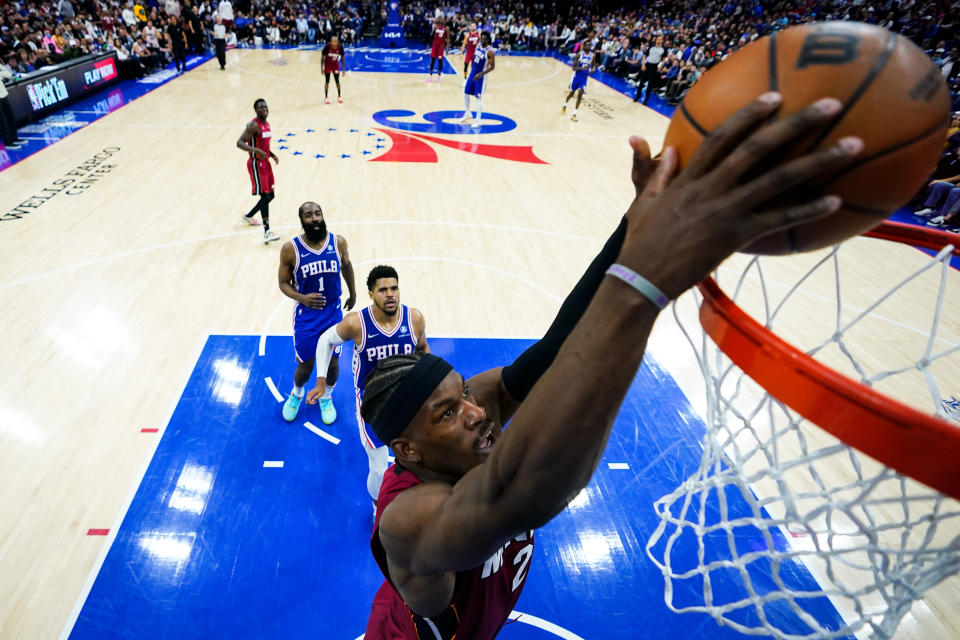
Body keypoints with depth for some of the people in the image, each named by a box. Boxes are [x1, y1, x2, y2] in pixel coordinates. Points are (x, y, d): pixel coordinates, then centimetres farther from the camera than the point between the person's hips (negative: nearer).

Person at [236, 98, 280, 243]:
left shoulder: (267, 124, 13)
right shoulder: (253, 125, -15)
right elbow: (240, 143, -22)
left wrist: (272, 155, 10)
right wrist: (256, 150, -37)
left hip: (266, 163, 9)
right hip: (256, 164, -9)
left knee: (270, 195, 15)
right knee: (265, 196, -15)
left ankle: (249, 216, 36)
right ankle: (267, 232, -18)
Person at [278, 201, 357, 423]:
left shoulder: (338, 242, -10)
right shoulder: (290, 249, -16)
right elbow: (283, 283, -6)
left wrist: (352, 293, 21)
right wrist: (301, 298, -25)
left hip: (333, 313, 2)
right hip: (306, 316, -2)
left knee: (332, 362, 13)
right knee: (305, 366, 10)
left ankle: (326, 397, 43)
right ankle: (296, 394, 45)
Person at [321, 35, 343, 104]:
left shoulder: (340, 48, -19)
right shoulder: (327, 46, -25)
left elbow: (342, 58, -5)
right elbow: (322, 57, -15)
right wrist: (322, 68, -18)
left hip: (335, 64, 2)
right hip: (327, 64, -2)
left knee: (337, 81, 2)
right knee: (327, 81, -2)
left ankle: (339, 96, 19)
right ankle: (326, 97, 9)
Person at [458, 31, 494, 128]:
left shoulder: (489, 51, -19)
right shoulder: (478, 45, 2)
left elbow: (492, 66, -19)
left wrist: (481, 74, -27)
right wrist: (472, 68, 17)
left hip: (481, 76, -8)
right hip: (473, 72, 8)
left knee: (479, 98, -5)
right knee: (465, 93, 13)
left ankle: (478, 120, 4)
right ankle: (467, 113, 31)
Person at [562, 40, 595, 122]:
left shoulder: (593, 56, -5)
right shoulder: (579, 54, -15)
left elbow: (593, 65, 11)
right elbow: (573, 67, -15)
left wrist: (592, 69, -13)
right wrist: (581, 68, -33)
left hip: (584, 78, 2)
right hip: (576, 76, -2)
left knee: (580, 94, -13)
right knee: (571, 93, 13)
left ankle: (574, 114, -7)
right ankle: (564, 105, 44)